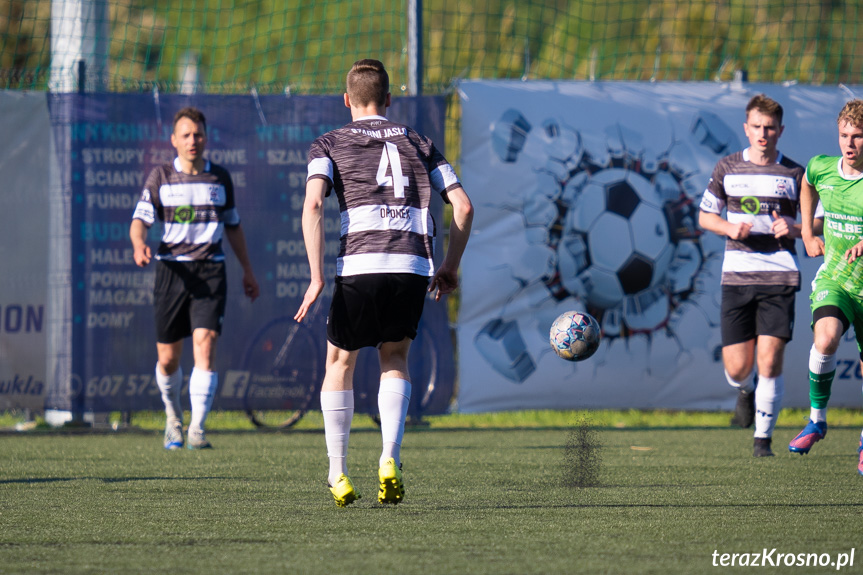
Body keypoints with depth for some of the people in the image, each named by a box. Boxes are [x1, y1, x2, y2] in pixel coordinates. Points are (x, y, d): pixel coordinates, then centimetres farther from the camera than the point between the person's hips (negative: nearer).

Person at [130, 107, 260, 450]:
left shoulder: (220, 178, 10)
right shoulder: (160, 177, 4)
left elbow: (233, 226, 21)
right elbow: (140, 219, -4)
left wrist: (247, 271, 23)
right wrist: (139, 245, -26)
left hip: (210, 270, 0)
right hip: (171, 270, 0)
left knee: (205, 345, -16)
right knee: (168, 358, 4)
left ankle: (197, 429, -19)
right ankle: (173, 417, 32)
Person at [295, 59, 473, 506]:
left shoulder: (329, 145, 12)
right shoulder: (419, 144, 20)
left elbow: (312, 206, -5)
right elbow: (463, 206, 11)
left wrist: (317, 278, -7)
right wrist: (451, 267, 21)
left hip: (360, 266, -2)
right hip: (413, 266, 2)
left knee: (339, 363, 18)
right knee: (395, 358, 22)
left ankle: (338, 476, 14)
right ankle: (389, 461, 2)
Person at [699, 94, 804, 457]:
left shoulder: (794, 175, 4)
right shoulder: (727, 168, 8)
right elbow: (705, 215, 15)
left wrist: (794, 229, -11)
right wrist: (730, 227, -6)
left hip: (779, 277, -1)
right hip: (736, 276, 1)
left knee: (770, 360, -12)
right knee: (737, 368, -1)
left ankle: (763, 437, 4)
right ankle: (746, 392, 37)